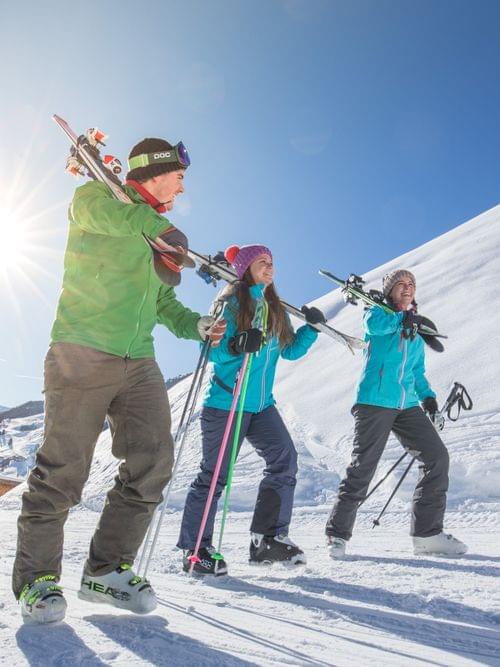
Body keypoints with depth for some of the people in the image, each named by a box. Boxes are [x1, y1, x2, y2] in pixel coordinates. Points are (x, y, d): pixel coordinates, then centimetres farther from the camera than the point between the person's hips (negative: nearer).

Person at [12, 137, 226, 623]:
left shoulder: (160, 237, 25)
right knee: (63, 469, -4)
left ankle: (107, 569, 12)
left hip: (139, 364, 7)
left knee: (153, 463, -2)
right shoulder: (96, 195, 7)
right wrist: (154, 224, -31)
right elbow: (94, 210, -19)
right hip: (82, 353, -6)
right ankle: (36, 576, 13)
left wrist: (196, 326, 9)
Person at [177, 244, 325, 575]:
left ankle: (268, 539, 9)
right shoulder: (231, 303, -6)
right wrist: (235, 346, -32)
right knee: (214, 475, -1)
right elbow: (212, 349, -13)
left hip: (262, 405, 6)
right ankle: (194, 548, 15)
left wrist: (312, 328, 2)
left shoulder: (276, 308, 13)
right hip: (225, 402, -6)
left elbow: (290, 350, 16)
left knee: (285, 460, -5)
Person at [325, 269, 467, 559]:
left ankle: (428, 532, 9)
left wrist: (427, 395, 11)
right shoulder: (379, 312, 8)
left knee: (438, 457, -3)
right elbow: (373, 324, -17)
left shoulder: (417, 333, 24)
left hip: (407, 407, 6)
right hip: (374, 403, -6)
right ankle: (338, 534, 8)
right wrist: (404, 318, -23)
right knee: (363, 468, -7)